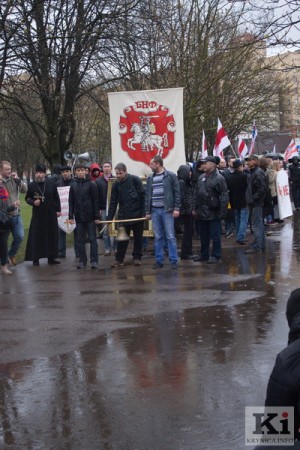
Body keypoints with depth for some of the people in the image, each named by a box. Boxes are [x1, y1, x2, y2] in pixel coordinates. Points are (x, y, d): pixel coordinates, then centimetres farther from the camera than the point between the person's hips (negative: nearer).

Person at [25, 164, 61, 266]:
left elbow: (56, 198, 8)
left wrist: (58, 210, 4)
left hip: (51, 215, 2)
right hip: (37, 215, -2)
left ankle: (51, 257, 16)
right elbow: (27, 198, 8)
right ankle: (35, 258, 5)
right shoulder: (31, 185, -1)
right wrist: (33, 202, -11)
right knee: (36, 236, -2)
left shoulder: (51, 184, 1)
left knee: (52, 236, 6)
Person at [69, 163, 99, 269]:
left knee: (92, 239, 0)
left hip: (90, 217, -3)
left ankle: (94, 261, 4)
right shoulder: (73, 186, 7)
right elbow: (71, 202, 10)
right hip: (79, 217, 4)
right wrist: (71, 216, 3)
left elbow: (96, 201, -4)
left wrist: (96, 216, -8)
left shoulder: (91, 184, -3)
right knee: (80, 240, 7)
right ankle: (82, 261, 13)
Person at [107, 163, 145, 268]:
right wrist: (109, 218, -3)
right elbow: (113, 202, 3)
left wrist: (145, 212, -11)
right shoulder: (116, 185, 2)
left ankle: (137, 257, 18)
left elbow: (143, 196, -7)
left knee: (138, 237, 7)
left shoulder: (135, 180, -8)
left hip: (137, 214, -2)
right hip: (123, 215, 2)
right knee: (122, 238, 2)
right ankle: (119, 259, 7)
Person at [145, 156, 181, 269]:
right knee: (158, 237, 6)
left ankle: (173, 260, 3)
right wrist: (147, 211, 11)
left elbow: (176, 192, -3)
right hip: (155, 211, 4)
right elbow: (148, 195, 15)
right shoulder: (150, 178, 12)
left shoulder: (171, 176, -2)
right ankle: (159, 260, 11)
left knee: (170, 236, -2)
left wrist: (176, 208, -10)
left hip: (167, 210, -4)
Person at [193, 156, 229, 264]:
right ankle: (204, 255, 25)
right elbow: (196, 194, 17)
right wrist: (196, 208, 12)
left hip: (213, 213, -7)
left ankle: (215, 256, 10)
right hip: (202, 212, 7)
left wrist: (222, 212, -16)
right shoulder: (201, 178, 11)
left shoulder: (219, 178, -11)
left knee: (215, 236, 1)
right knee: (203, 236, 15)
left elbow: (224, 196, -13)